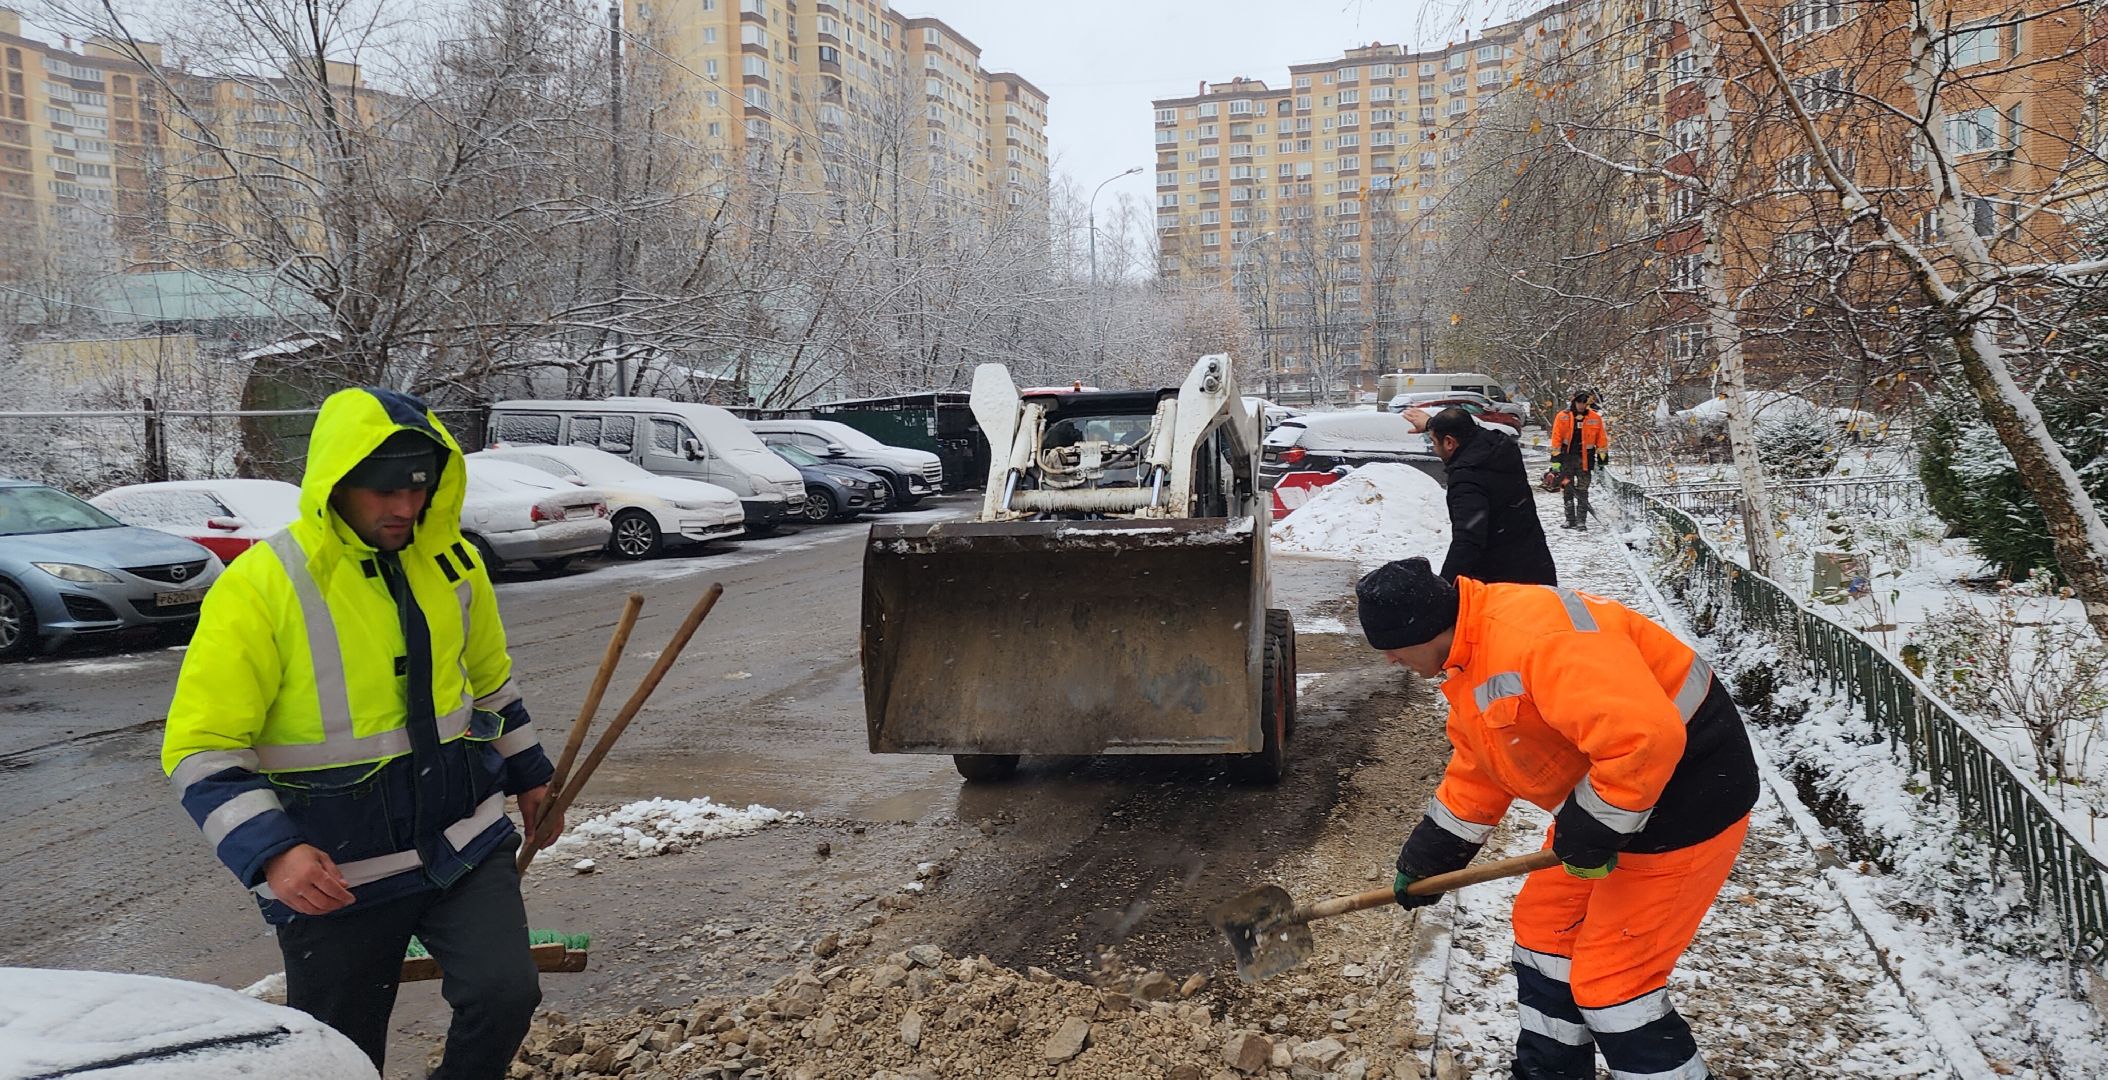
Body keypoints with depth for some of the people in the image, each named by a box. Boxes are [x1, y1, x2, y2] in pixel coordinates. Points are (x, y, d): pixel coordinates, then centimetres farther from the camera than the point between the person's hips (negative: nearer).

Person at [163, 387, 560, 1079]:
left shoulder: (451, 562, -1)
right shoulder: (261, 587, -16)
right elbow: (202, 750, -16)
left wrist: (527, 774, 22)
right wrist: (271, 855, -27)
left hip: (465, 846, 3)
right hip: (332, 878, -3)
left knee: (504, 995, -13)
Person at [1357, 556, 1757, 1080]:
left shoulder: (1533, 634, -30)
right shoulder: (1466, 662, 5)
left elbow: (1644, 735, -37)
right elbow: (1475, 775, 18)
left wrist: (1592, 833, -26)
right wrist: (1426, 858, 20)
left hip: (1687, 795, -10)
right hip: (1603, 798, 10)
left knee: (1610, 980, -5)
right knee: (1544, 927, 19)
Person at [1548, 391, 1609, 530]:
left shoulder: (1595, 418, 1)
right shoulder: (1563, 416, -2)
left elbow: (1601, 439, 6)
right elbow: (1556, 438, -2)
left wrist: (1602, 458, 4)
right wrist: (1556, 458, -5)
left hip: (1585, 459, 0)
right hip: (1567, 457, 0)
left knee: (1583, 491, -1)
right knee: (1568, 490, 7)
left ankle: (1581, 521, 1)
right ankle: (1570, 519, 15)